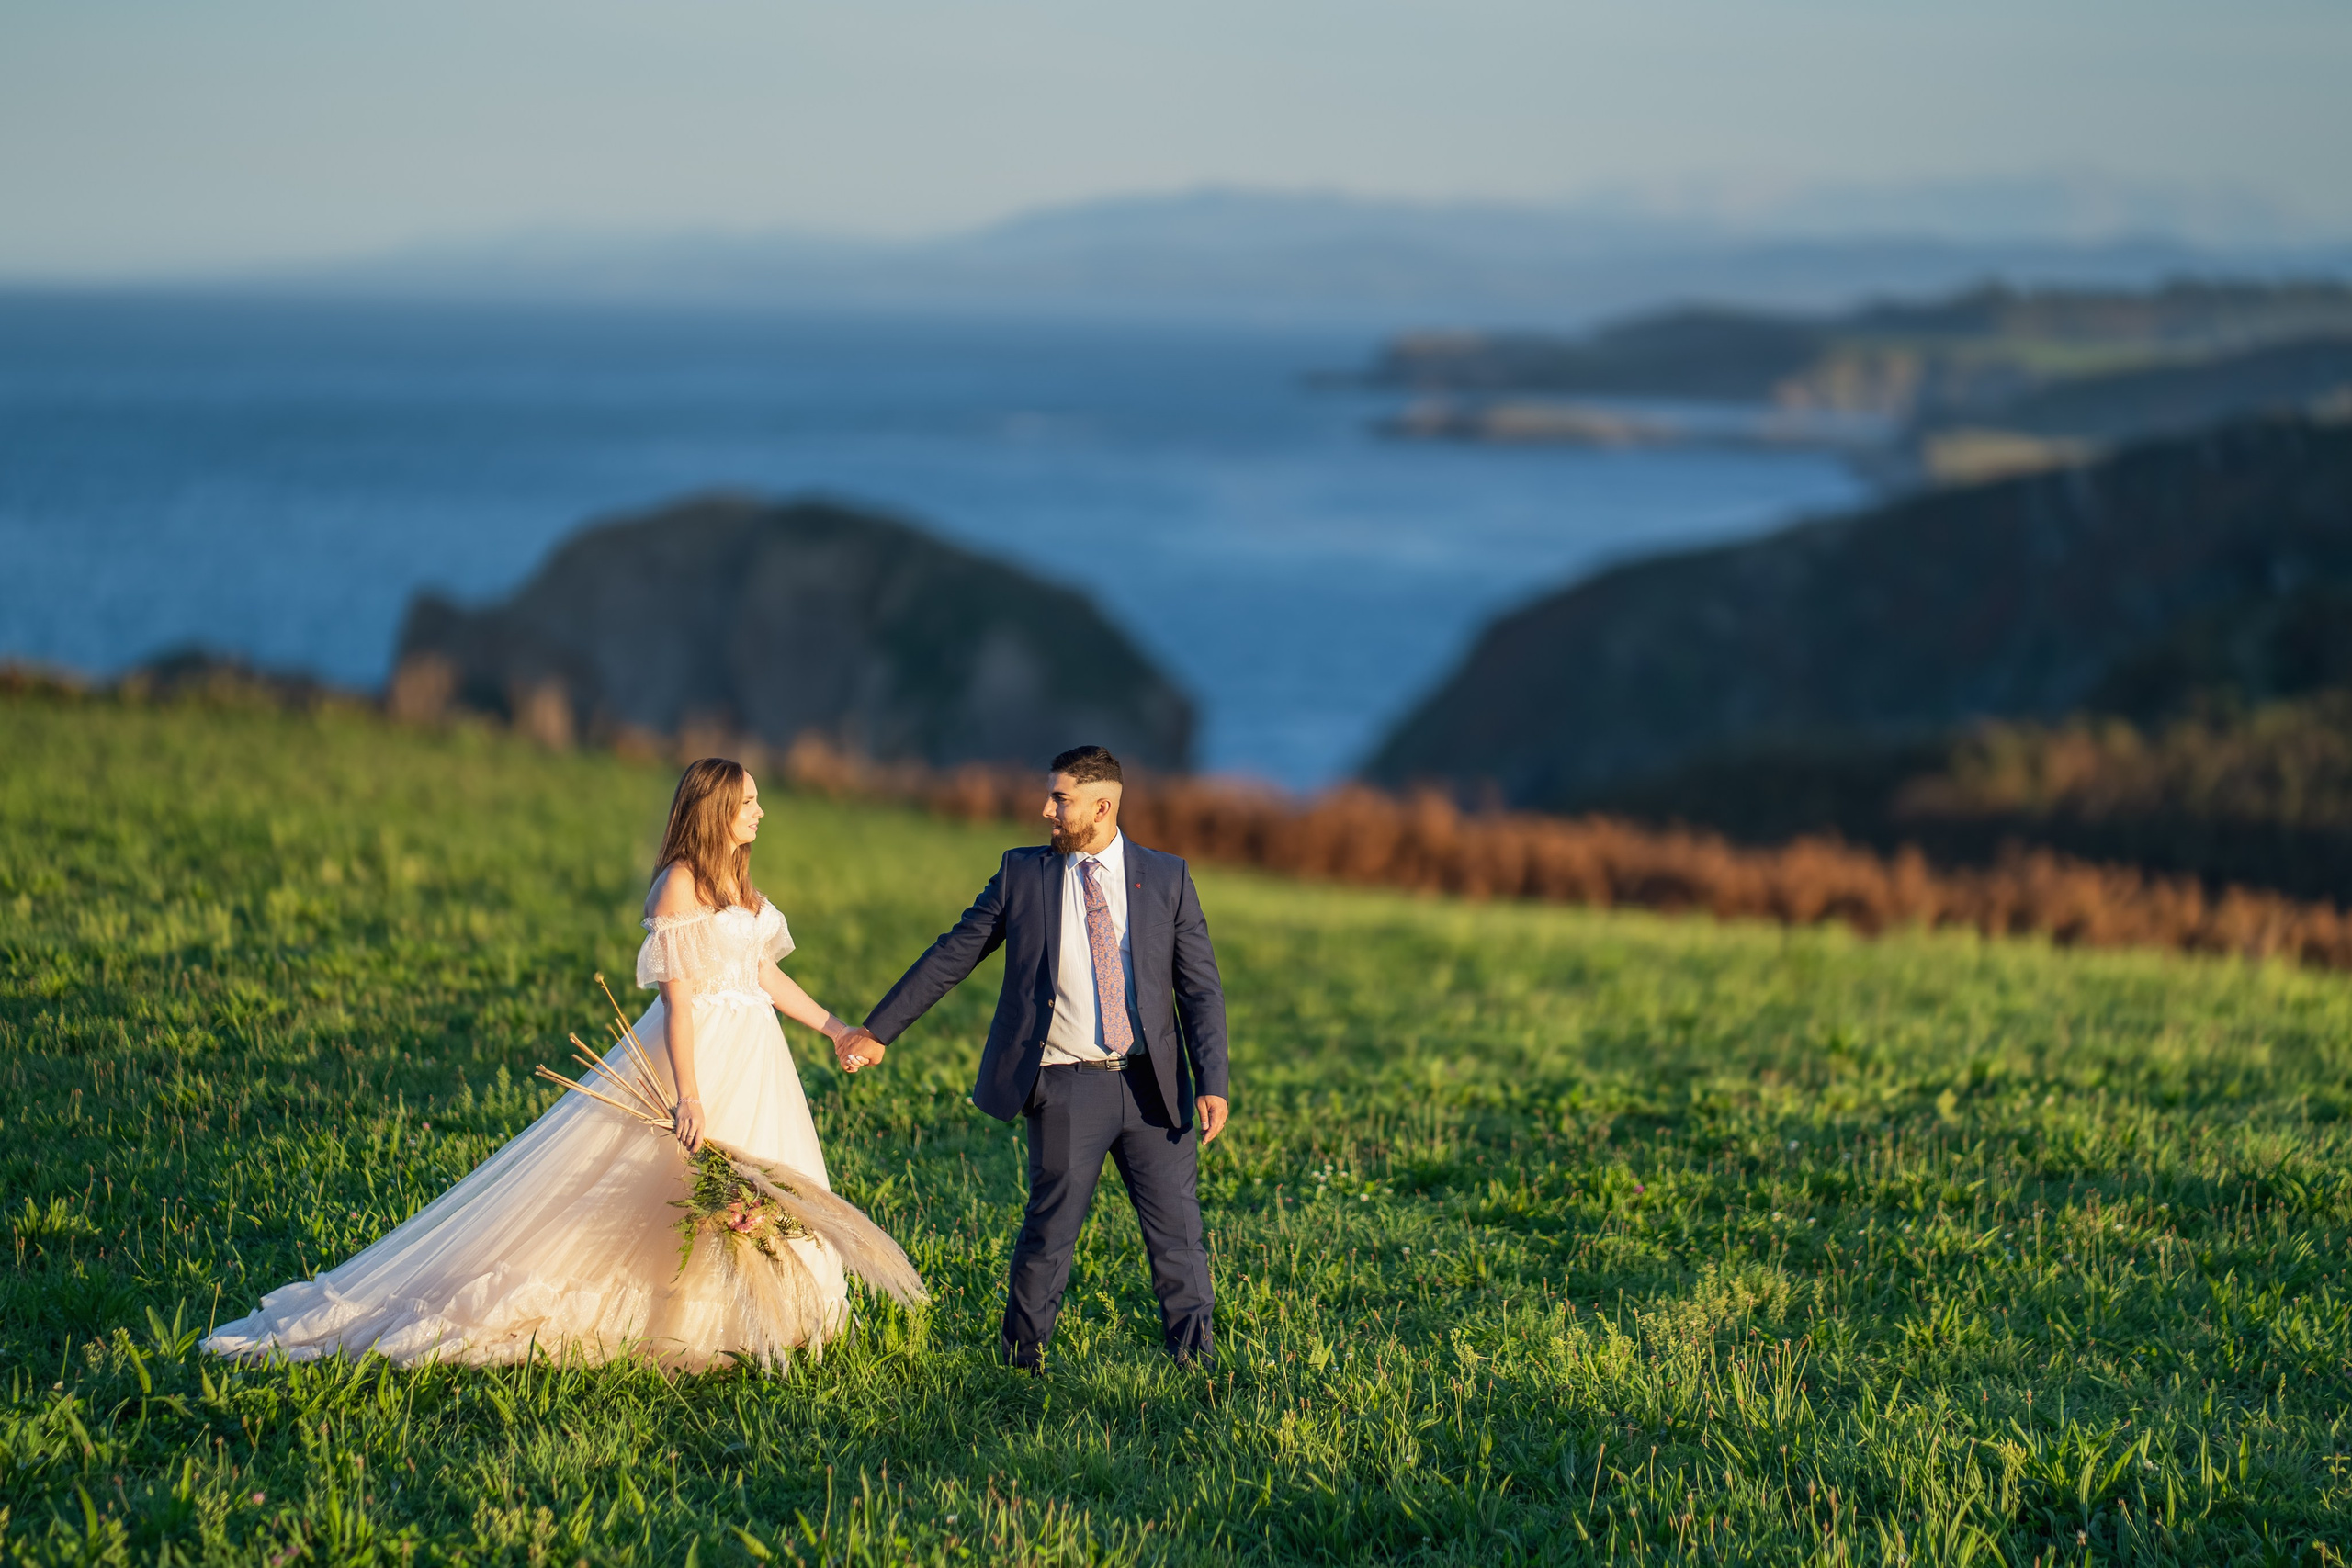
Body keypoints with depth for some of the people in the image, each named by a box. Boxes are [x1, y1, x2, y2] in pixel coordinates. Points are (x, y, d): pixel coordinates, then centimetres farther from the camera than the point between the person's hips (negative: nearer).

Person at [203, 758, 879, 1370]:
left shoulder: (736, 880, 12)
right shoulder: (680, 884, -14)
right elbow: (676, 995, -19)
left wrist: (835, 1027, 20)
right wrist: (688, 1095, -24)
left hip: (750, 1056, 8)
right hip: (697, 1050, -8)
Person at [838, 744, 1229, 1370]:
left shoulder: (1166, 878, 3)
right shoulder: (1023, 873, 3)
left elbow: (1200, 988, 2)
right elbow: (953, 954, 8)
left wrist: (1211, 1084, -7)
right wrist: (878, 1030, 8)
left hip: (1151, 1084, 1)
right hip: (1067, 1086, -1)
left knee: (1177, 1229, 4)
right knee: (1050, 1230, 4)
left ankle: (1195, 1360, 15)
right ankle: (1022, 1358, 20)